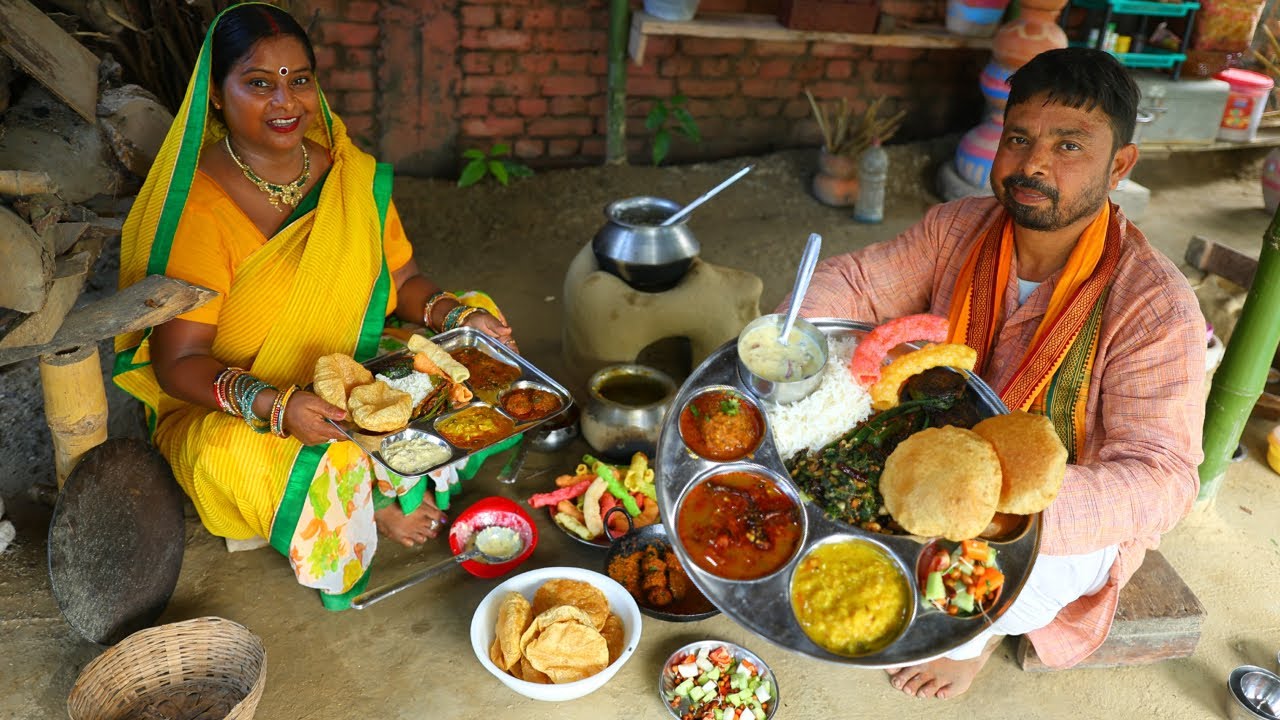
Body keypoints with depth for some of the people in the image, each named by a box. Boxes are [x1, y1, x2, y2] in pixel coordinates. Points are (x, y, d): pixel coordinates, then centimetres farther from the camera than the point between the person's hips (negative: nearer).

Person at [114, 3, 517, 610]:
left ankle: (370, 495, -1)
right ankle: (380, 507, -2)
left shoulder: (354, 175, -3)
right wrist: (274, 404, -38)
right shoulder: (198, 211, -20)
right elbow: (178, 362, -21)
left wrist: (457, 316, -16)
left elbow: (403, 279, 4)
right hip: (223, 412, -4)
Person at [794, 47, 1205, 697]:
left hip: (1073, 519, -3)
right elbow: (852, 282, -10)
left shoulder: (1155, 307, -28)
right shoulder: (959, 229, -13)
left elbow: (1160, 481, -33)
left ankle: (972, 636, 11)